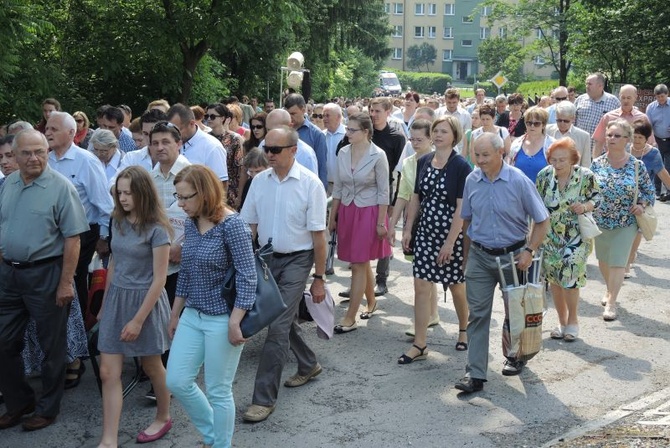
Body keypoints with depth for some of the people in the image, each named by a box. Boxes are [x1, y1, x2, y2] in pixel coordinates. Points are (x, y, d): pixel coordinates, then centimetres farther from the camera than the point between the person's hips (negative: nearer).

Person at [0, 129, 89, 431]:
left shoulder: (61, 187, -12)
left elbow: (72, 239, -14)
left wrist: (66, 282, -17)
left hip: (45, 274, -6)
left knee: (51, 345, 8)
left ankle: (48, 408, 25)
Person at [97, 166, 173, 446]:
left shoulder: (156, 230, -15)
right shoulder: (118, 222, 4)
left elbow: (159, 280, -15)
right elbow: (113, 263, 13)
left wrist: (138, 320, -16)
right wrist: (104, 305, 16)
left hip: (146, 300, -6)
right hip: (116, 298, 6)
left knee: (151, 366, 13)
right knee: (108, 372, 1)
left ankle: (163, 418, 36)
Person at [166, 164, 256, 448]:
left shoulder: (231, 225, -18)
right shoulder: (191, 224, 4)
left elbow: (247, 277, -18)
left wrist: (234, 323, -21)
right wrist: (175, 314, 18)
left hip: (221, 319, -7)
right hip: (192, 316, 8)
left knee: (218, 391, 4)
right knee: (177, 382, 9)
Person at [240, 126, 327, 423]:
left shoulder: (310, 183, -13)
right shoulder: (259, 181, 0)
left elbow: (318, 235, -9)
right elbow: (249, 226, 6)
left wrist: (319, 279, -7)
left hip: (296, 260, -5)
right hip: (266, 258, 5)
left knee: (278, 326, -9)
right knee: (287, 319, 18)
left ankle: (264, 397, -1)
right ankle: (308, 365, 43)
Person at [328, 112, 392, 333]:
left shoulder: (378, 156, -11)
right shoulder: (343, 153, 2)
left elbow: (383, 192, -8)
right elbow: (338, 187, 10)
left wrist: (381, 223, -10)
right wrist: (332, 217, 10)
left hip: (368, 212, -5)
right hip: (346, 211, 5)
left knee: (358, 265, -3)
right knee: (362, 263, 15)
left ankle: (350, 318, 1)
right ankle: (371, 301, 35)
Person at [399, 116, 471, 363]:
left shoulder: (461, 166, -11)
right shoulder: (423, 162, 4)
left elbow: (461, 207, -15)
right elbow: (415, 198, 10)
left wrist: (450, 242, -18)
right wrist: (408, 229, 4)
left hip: (451, 233, -4)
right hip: (426, 231, 4)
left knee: (456, 286, 12)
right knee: (421, 287, 0)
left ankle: (463, 330, 38)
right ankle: (419, 345, 6)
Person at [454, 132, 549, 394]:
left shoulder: (518, 181, -12)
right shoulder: (472, 181, -1)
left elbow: (542, 221, -6)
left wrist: (529, 251, -15)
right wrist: (466, 254, 11)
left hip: (512, 255, -2)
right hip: (479, 256, 2)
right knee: (477, 314, -3)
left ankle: (515, 357, 38)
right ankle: (475, 374, -1)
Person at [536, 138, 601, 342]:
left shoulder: (585, 176, -10)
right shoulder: (544, 175, -4)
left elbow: (596, 198, 2)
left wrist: (585, 207, -19)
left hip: (576, 237, -3)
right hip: (550, 237, 3)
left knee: (569, 277, -11)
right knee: (553, 279, 9)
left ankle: (573, 319, 13)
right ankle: (562, 321, 27)